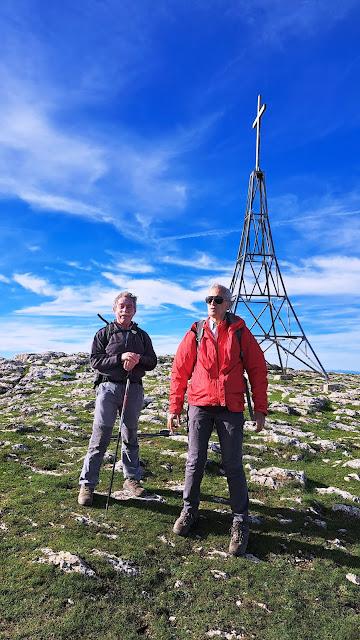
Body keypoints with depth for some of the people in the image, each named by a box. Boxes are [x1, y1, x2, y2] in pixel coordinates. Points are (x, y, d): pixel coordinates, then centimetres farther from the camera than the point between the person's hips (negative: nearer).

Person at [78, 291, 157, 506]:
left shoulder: (142, 335, 13)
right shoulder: (104, 333, 4)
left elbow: (153, 362, 9)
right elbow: (95, 360, -6)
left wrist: (138, 359, -13)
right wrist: (121, 358, -18)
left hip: (134, 389, 3)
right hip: (109, 386, -3)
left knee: (131, 436, 13)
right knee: (100, 436, -3)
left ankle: (132, 478, 27)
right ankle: (87, 484, 7)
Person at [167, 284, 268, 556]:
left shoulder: (241, 332, 2)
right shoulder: (196, 333, 4)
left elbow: (258, 370, 3)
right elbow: (180, 371, 6)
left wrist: (260, 408, -1)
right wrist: (174, 408, 4)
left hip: (231, 408, -1)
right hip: (199, 405, 1)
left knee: (233, 466, 5)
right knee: (195, 462, 10)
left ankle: (240, 522, 20)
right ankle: (189, 511, 29)